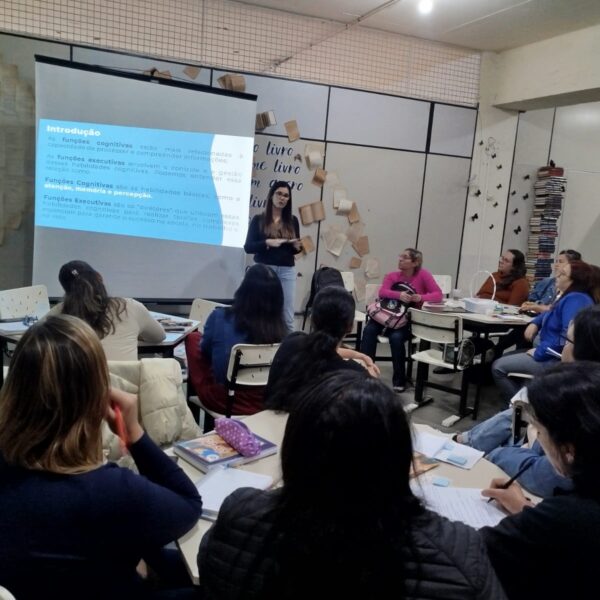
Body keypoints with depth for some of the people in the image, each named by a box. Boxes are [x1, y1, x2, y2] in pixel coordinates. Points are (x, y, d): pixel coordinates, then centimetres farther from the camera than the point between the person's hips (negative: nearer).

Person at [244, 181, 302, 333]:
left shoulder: (292, 221, 10)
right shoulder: (258, 220, 2)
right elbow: (248, 247, -3)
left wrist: (297, 246, -7)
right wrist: (267, 242, -18)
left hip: (287, 271, 2)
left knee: (287, 317, 2)